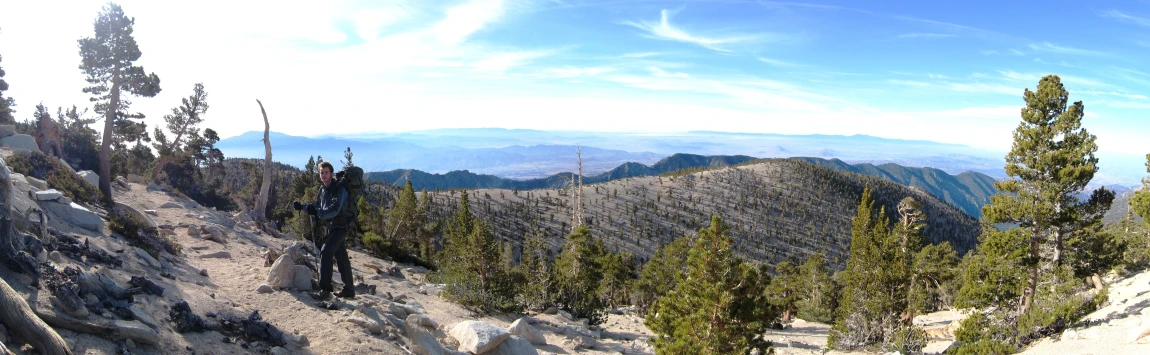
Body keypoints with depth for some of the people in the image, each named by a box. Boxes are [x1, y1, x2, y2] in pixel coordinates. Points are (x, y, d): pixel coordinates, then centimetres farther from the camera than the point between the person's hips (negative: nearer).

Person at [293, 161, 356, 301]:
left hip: (340, 226, -9)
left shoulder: (339, 189, -17)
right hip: (331, 226, 9)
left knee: (325, 252, -21)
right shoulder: (323, 189, 9)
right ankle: (349, 290, 25)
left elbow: (334, 209, -29)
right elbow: (317, 205, 22)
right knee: (341, 258, 14)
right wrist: (302, 206, 9)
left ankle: (325, 289, -22)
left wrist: (318, 213, -39)